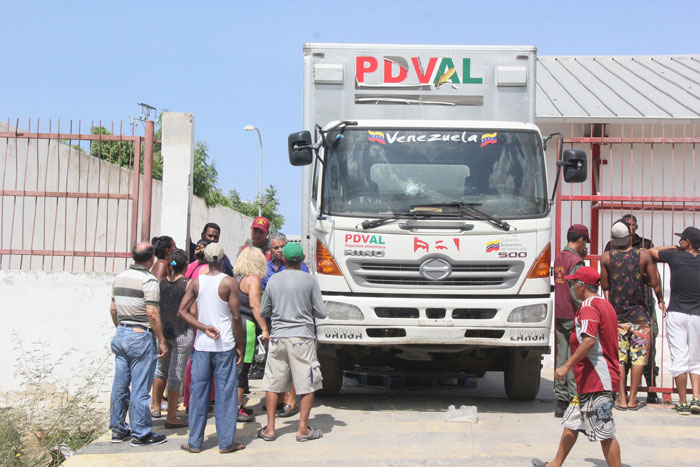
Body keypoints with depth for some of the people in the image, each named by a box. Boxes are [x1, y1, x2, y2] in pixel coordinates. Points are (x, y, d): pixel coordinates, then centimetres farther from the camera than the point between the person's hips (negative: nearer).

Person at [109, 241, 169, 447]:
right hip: (141, 337, -8)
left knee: (120, 385, 13)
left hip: (121, 334, 8)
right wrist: (162, 341, -13)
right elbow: (152, 314, -19)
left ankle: (117, 429, 20)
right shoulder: (148, 280, -14)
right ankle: (140, 434, 3)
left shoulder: (120, 278, 9)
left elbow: (113, 309, 15)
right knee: (140, 387, -2)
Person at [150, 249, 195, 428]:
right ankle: (171, 417, 7)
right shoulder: (188, 284, -13)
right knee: (176, 374, 1)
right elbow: (193, 312, -15)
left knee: (162, 368, 24)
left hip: (162, 329, 5)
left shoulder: (161, 282, 0)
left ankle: (155, 406, 36)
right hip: (182, 331, -5)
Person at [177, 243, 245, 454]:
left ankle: (195, 442, 13)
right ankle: (226, 442, 7)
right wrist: (240, 346, -1)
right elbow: (236, 317, -9)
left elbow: (182, 311, -2)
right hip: (225, 346, -3)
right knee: (226, 393, 3)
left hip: (201, 345, 3)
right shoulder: (229, 282, -7)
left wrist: (204, 328, -5)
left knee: (199, 392, 9)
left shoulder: (196, 282, 3)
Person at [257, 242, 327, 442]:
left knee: (273, 384, 10)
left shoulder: (273, 280, 4)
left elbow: (263, 312, 11)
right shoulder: (309, 280, -4)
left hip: (277, 336, 3)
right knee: (308, 384, 4)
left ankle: (270, 428, 10)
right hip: (302, 336, -3)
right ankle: (303, 428, 3)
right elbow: (321, 313, -2)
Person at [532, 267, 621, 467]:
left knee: (604, 432, -6)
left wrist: (567, 366, -24)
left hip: (596, 380, -11)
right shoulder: (605, 304, 16)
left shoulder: (589, 306, -15)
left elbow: (589, 340, -27)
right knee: (571, 422, 17)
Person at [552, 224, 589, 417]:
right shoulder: (576, 261, -13)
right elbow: (576, 292, -18)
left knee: (561, 358, 9)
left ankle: (561, 401, 12)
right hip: (573, 317, -8)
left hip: (559, 316, 8)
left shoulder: (558, 258, 12)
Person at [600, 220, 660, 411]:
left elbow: (605, 286, 2)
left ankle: (622, 399, 7)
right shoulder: (644, 255, -5)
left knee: (619, 357, 7)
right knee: (638, 356, 5)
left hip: (617, 314, 1)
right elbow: (654, 284, -2)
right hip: (639, 313, -1)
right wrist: (661, 300, 18)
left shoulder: (606, 257, -4)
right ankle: (633, 399, 6)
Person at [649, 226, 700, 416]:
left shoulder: (675, 256, -4)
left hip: (676, 315, -2)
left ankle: (683, 403, -1)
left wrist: (675, 248, 17)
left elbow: (651, 251, 11)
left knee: (679, 359, -1)